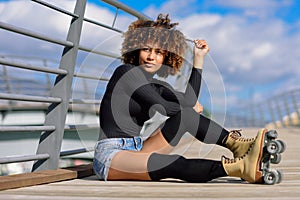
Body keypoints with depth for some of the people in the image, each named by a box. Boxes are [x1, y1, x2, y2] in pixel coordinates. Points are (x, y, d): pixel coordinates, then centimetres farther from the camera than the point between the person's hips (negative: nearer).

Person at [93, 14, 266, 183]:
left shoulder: (154, 84, 16)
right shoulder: (125, 71, -6)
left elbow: (189, 100, -4)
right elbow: (162, 107, -13)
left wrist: (199, 59, 3)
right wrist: (191, 108, 6)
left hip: (136, 153, 7)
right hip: (111, 156, -7)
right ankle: (236, 145, -24)